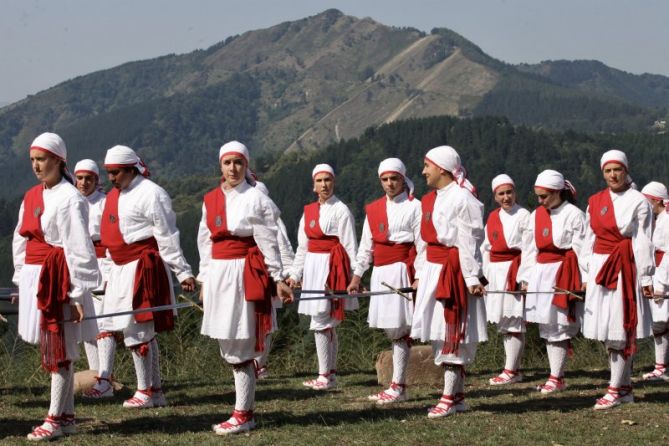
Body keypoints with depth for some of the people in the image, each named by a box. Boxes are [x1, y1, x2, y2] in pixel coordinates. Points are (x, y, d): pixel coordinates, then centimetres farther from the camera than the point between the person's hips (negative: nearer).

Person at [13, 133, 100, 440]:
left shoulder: (69, 199, -11)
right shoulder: (31, 197, 12)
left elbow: (79, 248, -13)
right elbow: (21, 239, 18)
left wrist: (78, 293, -15)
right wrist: (21, 281, 14)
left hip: (57, 277, -8)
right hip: (33, 276, 8)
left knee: (58, 348, -3)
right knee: (50, 347, 11)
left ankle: (56, 419, 3)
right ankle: (67, 416, 20)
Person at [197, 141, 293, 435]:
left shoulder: (257, 199, -4)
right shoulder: (211, 200, 11)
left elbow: (269, 242, -5)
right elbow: (206, 242, 15)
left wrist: (277, 279, -7)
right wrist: (205, 280, 14)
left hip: (245, 274, -6)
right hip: (218, 273, 6)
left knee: (239, 347, -6)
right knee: (227, 346, 9)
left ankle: (243, 414, 1)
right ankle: (245, 409, 19)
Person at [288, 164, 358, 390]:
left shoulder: (341, 210, -6)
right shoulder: (309, 211, 13)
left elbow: (350, 247, -8)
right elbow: (303, 246, 17)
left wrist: (354, 277, -11)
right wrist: (295, 274, 14)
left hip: (332, 267, -7)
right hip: (312, 268, 7)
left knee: (320, 323, -10)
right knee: (328, 324, 11)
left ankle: (325, 376, -5)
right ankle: (331, 374, 16)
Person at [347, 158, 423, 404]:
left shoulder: (414, 207, -1)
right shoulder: (373, 210, 15)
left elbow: (422, 245, -6)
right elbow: (366, 245, 18)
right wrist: (357, 276, 13)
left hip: (402, 272, -6)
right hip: (380, 273, 6)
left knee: (400, 331, -6)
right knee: (391, 330, 7)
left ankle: (398, 387, -2)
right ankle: (397, 385, 11)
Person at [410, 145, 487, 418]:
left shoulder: (463, 199, -12)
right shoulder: (430, 199, 15)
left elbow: (468, 242, -16)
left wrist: (472, 278, -19)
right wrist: (420, 274, 14)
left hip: (454, 272, -9)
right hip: (433, 270, 9)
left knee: (452, 335, -5)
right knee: (441, 335, 10)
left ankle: (449, 398, -1)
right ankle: (458, 395, 17)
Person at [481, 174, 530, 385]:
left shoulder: (523, 216, -7)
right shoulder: (492, 218, 13)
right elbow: (486, 247, 19)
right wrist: (488, 272, 10)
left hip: (515, 271, -8)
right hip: (496, 273, 8)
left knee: (515, 323, -6)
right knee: (503, 323, 11)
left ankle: (510, 371, -4)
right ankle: (515, 368, 18)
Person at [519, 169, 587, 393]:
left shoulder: (574, 215, -7)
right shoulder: (536, 215, 12)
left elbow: (582, 249, -10)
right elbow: (529, 249, 15)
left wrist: (585, 281, -14)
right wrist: (525, 277, 11)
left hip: (564, 274, -7)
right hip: (540, 274, 7)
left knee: (559, 328, -6)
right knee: (546, 327, 11)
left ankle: (556, 378, -1)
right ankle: (556, 376, 24)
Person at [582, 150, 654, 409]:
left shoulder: (638, 202, -3)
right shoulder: (595, 202, 12)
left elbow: (643, 242, -6)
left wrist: (645, 278, -9)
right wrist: (586, 275, 11)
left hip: (625, 269, -5)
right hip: (600, 268, 5)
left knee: (620, 330, -6)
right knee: (607, 332, 6)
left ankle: (615, 390, -2)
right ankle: (625, 387, 15)